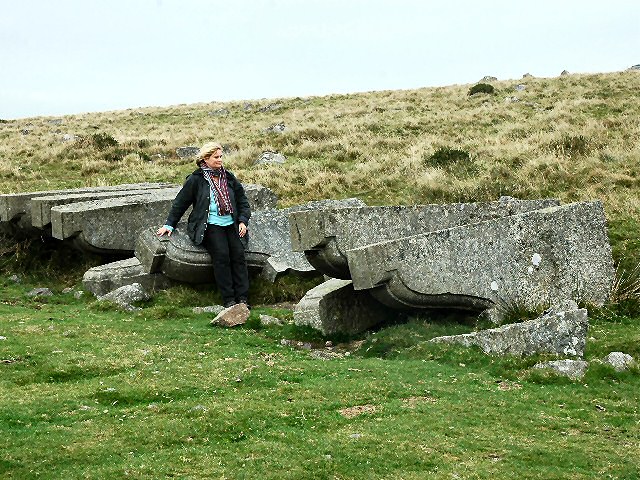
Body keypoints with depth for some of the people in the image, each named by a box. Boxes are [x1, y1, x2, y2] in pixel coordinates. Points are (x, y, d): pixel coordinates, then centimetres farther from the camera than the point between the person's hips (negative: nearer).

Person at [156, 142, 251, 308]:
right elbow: (180, 203, 9)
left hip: (231, 224, 4)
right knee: (221, 254, -25)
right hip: (210, 226, -4)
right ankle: (228, 299, -21)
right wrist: (169, 224, 7)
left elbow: (243, 201, 21)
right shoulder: (195, 180, 2)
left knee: (238, 254, -17)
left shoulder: (229, 178, 16)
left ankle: (242, 298, -17)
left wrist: (243, 221, 6)